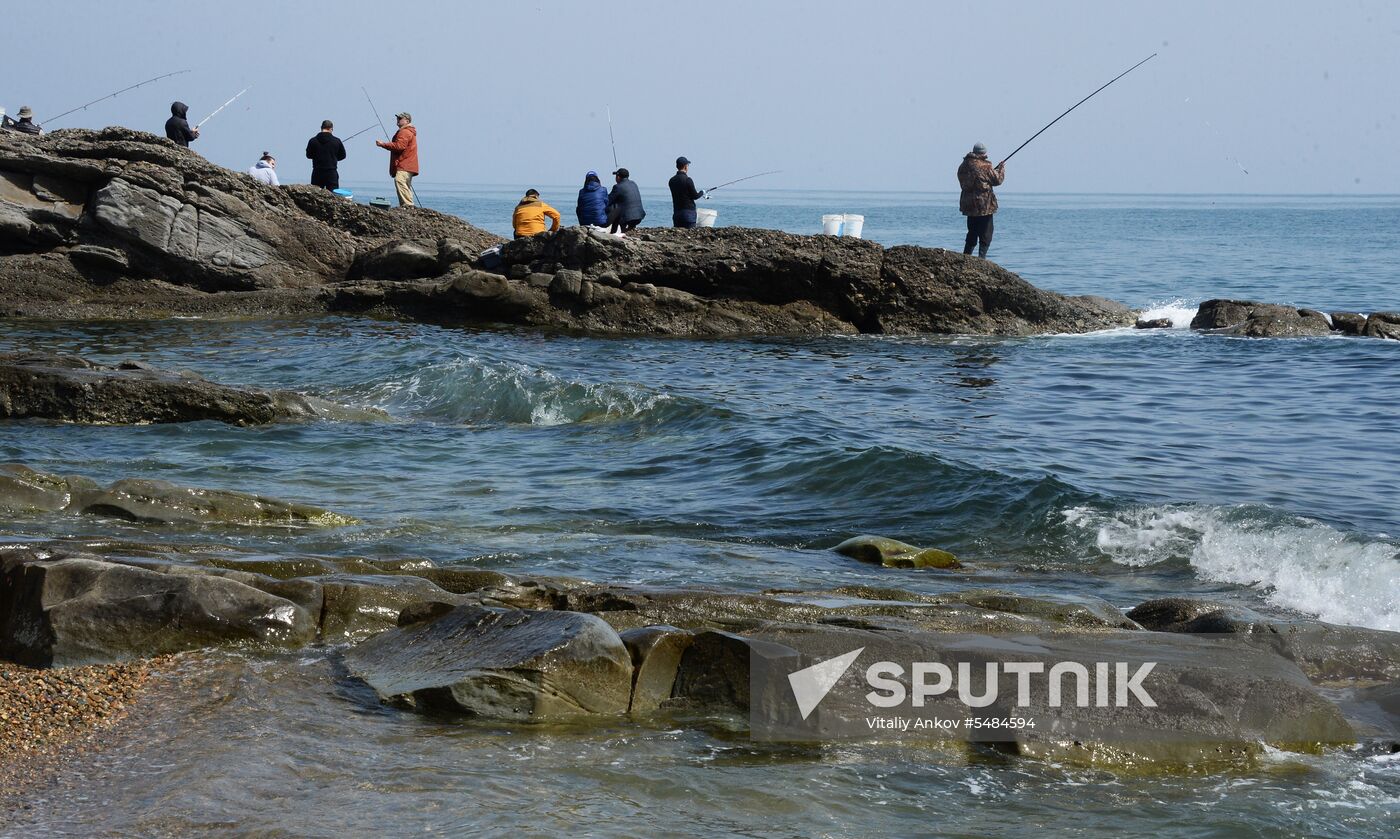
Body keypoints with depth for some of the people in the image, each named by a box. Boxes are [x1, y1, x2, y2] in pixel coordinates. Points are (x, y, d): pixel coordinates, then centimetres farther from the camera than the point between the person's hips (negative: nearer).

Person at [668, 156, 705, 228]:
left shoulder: (672, 180, 6)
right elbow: (695, 196, -10)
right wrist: (702, 192, 11)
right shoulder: (687, 180, -14)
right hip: (688, 212, -6)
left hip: (676, 213, 6)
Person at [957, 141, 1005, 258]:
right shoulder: (985, 166, -14)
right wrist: (1001, 168, 14)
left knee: (972, 235, 16)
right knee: (985, 235, 0)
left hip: (968, 205, 6)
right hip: (984, 206, -6)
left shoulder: (963, 166, 6)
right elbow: (997, 180, -5)